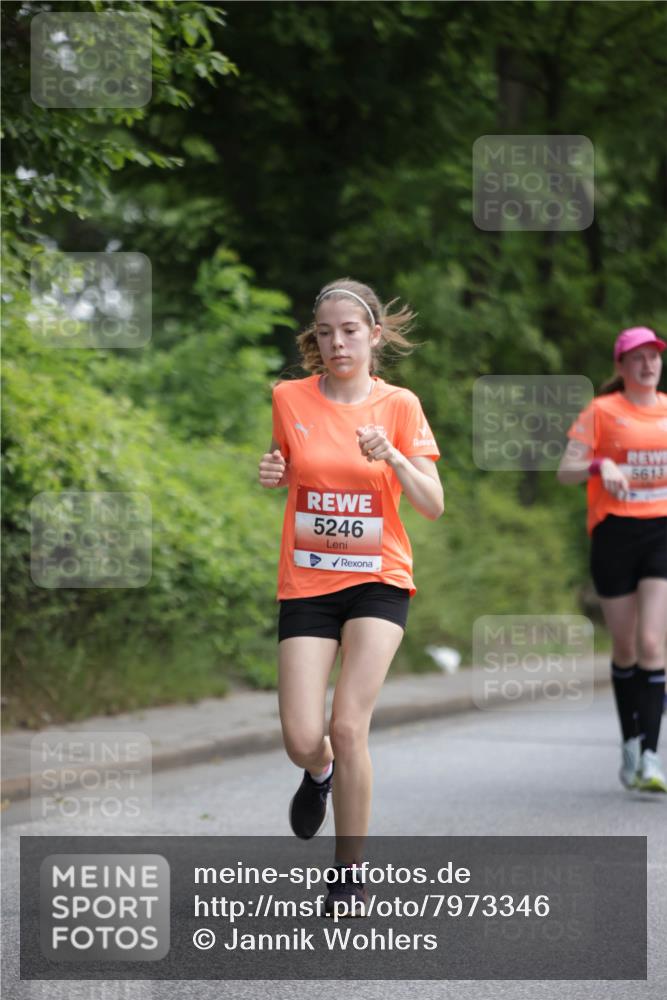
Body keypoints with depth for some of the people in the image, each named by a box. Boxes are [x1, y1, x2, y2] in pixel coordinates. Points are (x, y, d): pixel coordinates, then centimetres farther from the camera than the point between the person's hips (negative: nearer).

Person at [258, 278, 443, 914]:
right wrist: (271, 474, -6)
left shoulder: (400, 406, -4)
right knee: (301, 741, -8)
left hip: (377, 581, -1)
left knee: (348, 727, -15)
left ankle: (350, 873, 2)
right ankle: (320, 773, 32)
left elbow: (433, 506, -7)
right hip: (305, 582, 1)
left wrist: (394, 458, -24)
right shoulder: (290, 399, 0)